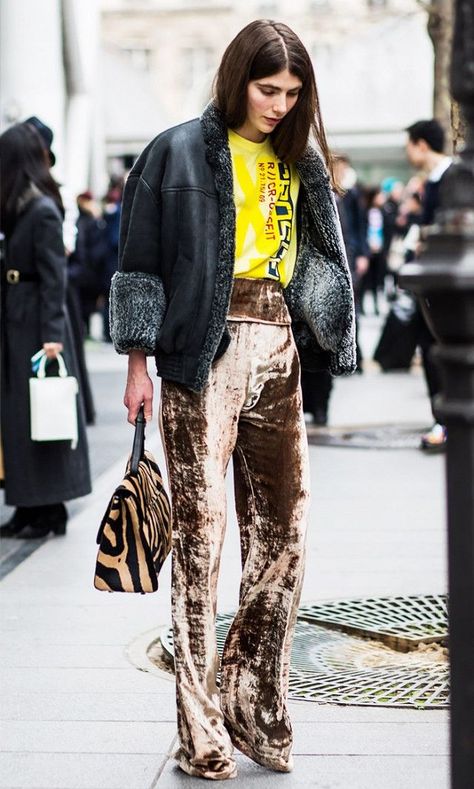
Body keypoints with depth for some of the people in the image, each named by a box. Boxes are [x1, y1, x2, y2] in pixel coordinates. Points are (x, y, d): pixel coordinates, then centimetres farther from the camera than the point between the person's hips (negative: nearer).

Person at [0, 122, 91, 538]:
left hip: (36, 325, -9)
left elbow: (53, 278, -17)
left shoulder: (43, 211, -15)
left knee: (37, 416, -2)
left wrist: (51, 333, -21)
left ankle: (50, 509, 8)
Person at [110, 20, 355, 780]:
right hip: (205, 348, -5)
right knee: (201, 529, -5)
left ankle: (252, 701, 17)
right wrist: (138, 360, -7)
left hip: (279, 349, 5)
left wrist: (320, 347, 10)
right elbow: (141, 260, -1)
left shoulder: (300, 161, 16)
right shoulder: (180, 152, 1)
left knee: (284, 529, 4)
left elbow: (318, 261, 19)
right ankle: (201, 731, 1)